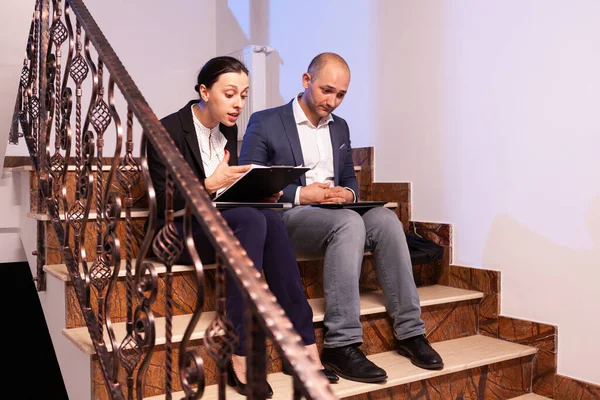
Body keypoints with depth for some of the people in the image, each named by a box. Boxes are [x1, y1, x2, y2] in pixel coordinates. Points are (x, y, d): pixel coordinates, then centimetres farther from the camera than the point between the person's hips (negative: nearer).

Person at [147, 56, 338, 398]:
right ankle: (241, 357, -33)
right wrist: (209, 184, -28)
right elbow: (165, 204, -14)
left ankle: (303, 346, -26)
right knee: (252, 219, -34)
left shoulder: (228, 129, 9)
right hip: (180, 232, -5)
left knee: (270, 219, -28)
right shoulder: (168, 131, -11)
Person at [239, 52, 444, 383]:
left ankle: (409, 332, -20)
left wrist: (348, 193, -3)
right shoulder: (264, 123, -1)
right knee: (349, 222, -35)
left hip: (335, 216, 6)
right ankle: (341, 344, -34)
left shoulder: (340, 127, 17)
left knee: (385, 218, -24)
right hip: (285, 218, -5)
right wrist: (300, 194, -17)